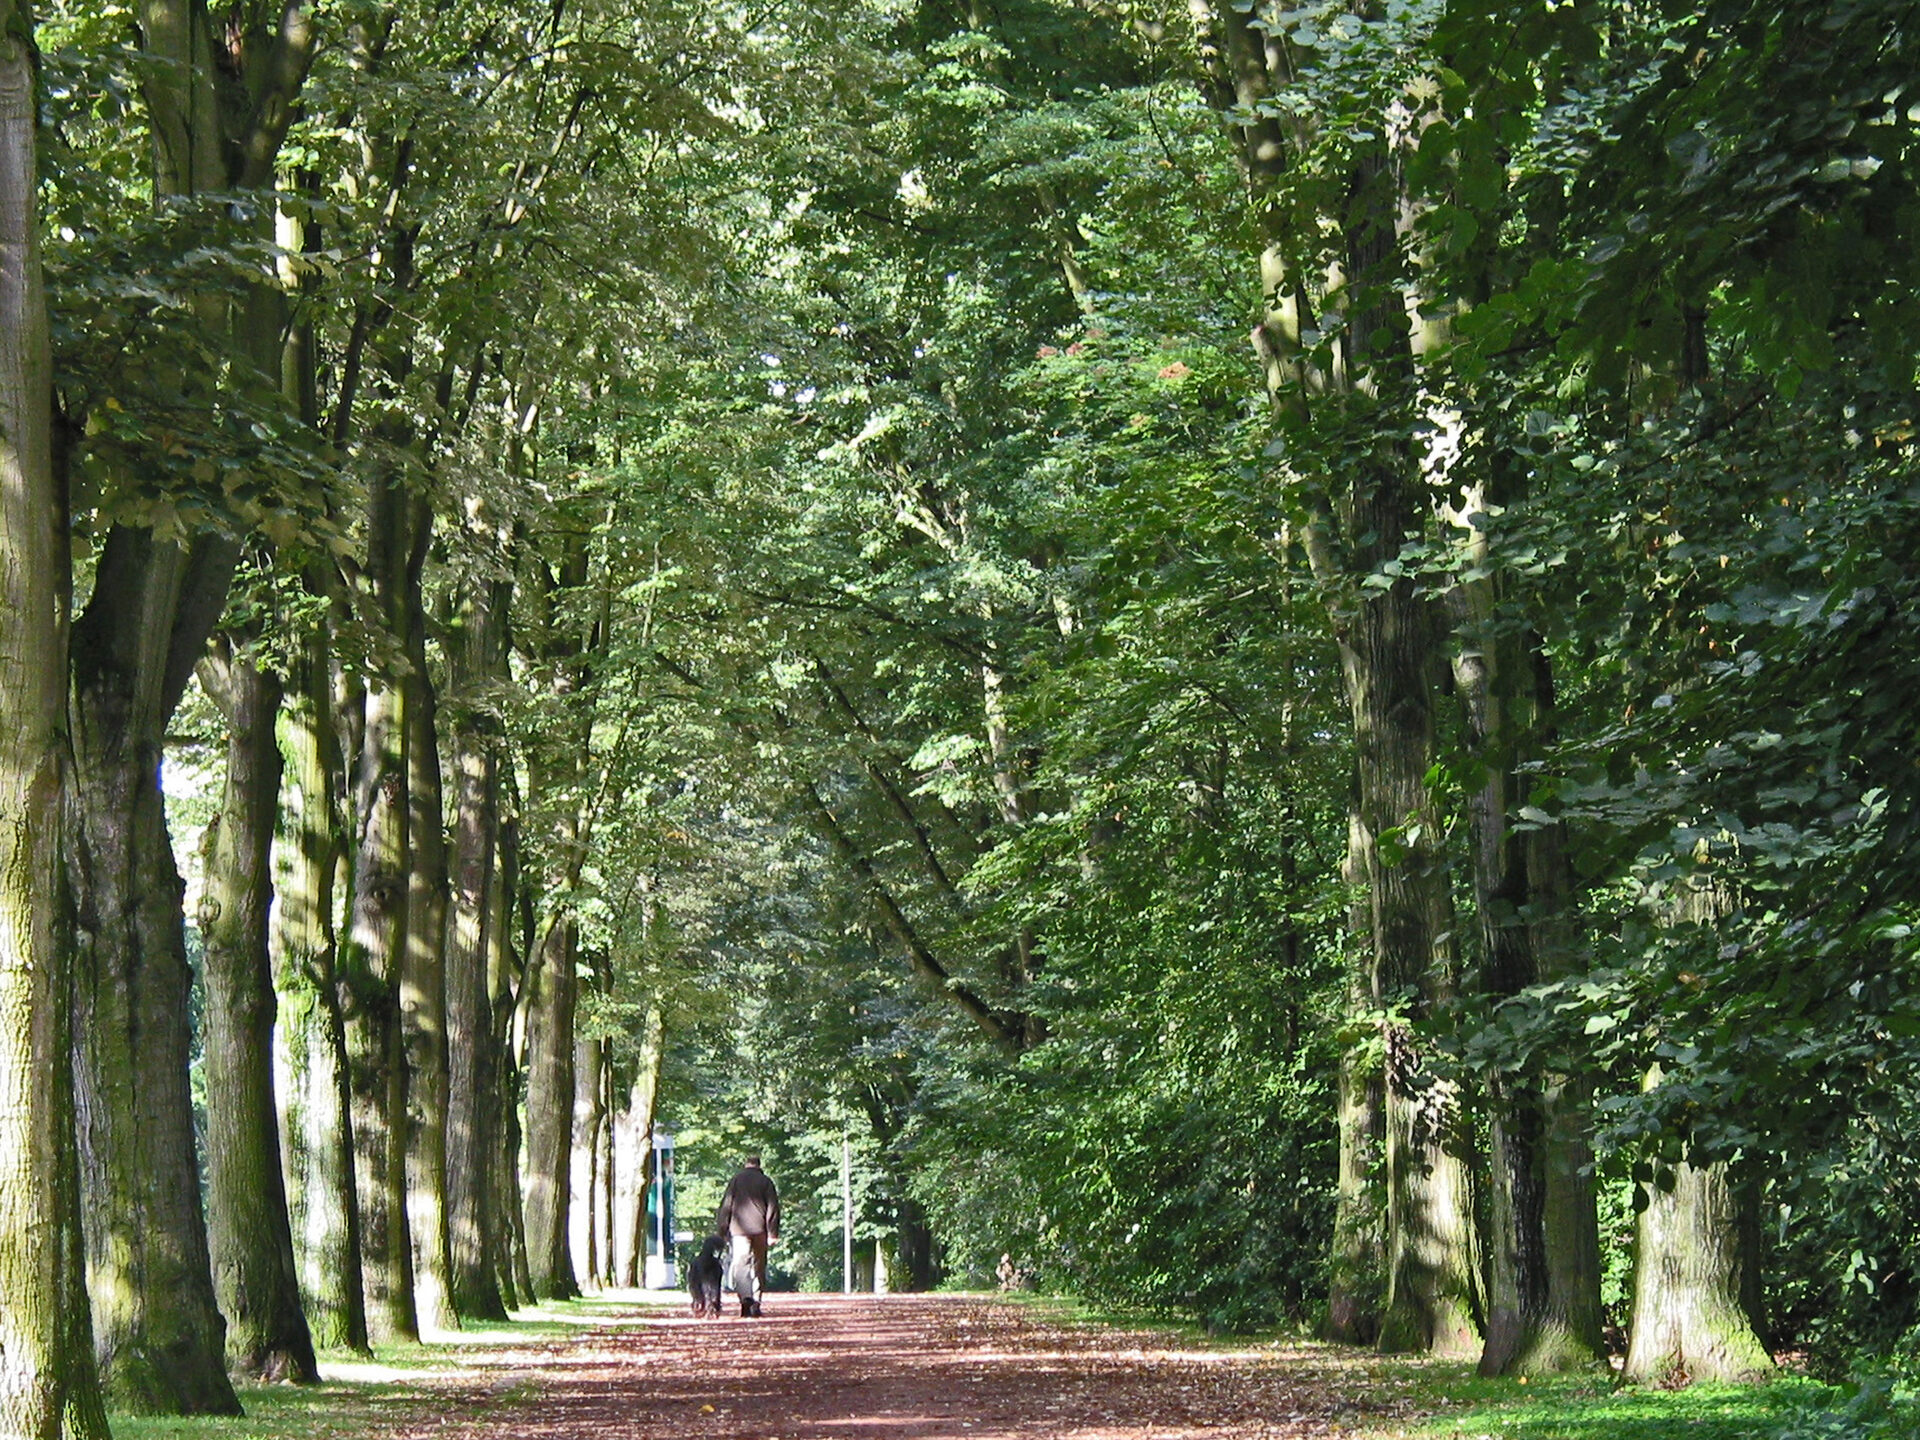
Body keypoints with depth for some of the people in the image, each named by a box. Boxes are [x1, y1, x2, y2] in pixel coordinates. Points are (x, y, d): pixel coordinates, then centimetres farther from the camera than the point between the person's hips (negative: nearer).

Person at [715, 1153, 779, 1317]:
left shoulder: (736, 1180, 6)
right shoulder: (765, 1181, 6)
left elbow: (726, 1205, 5)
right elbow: (773, 1207, 4)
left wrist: (722, 1229, 10)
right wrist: (773, 1232, 6)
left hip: (739, 1229, -1)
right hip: (759, 1230, 1)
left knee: (740, 1264, -6)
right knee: (759, 1266, 10)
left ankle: (745, 1297, -28)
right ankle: (756, 1303, 7)